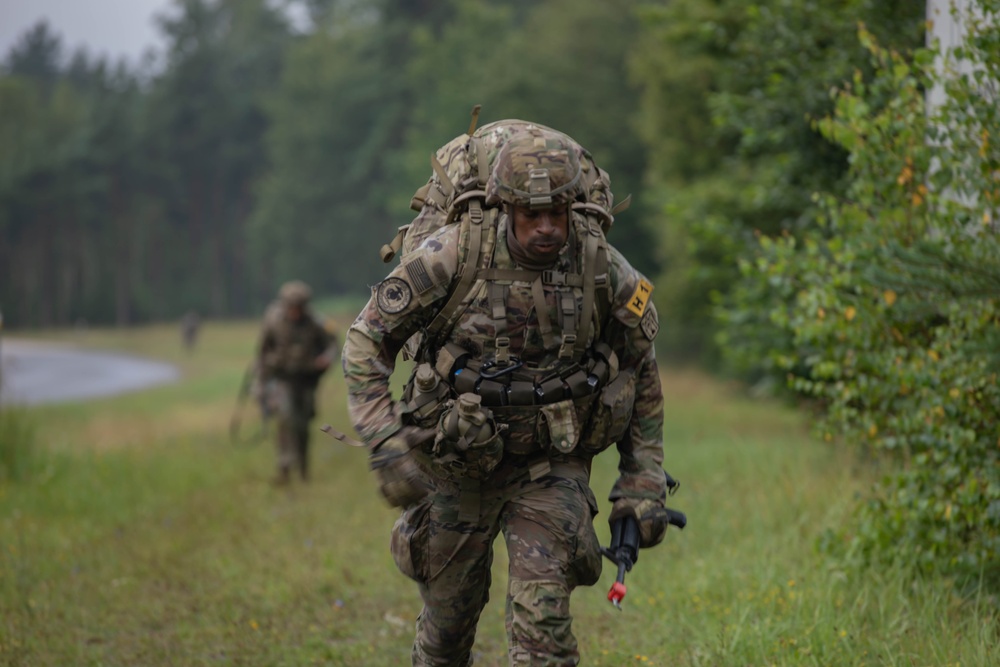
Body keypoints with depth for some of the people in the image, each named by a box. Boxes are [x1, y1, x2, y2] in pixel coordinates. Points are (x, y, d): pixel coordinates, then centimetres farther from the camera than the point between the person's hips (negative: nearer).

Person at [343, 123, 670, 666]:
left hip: (550, 467, 0)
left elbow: (641, 373, 3)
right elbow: (367, 341, -11)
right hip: (457, 464, 0)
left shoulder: (605, 271, -14)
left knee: (543, 620, -15)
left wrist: (644, 484, 1)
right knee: (448, 616, 14)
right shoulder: (452, 255, -20)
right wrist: (387, 448, -21)